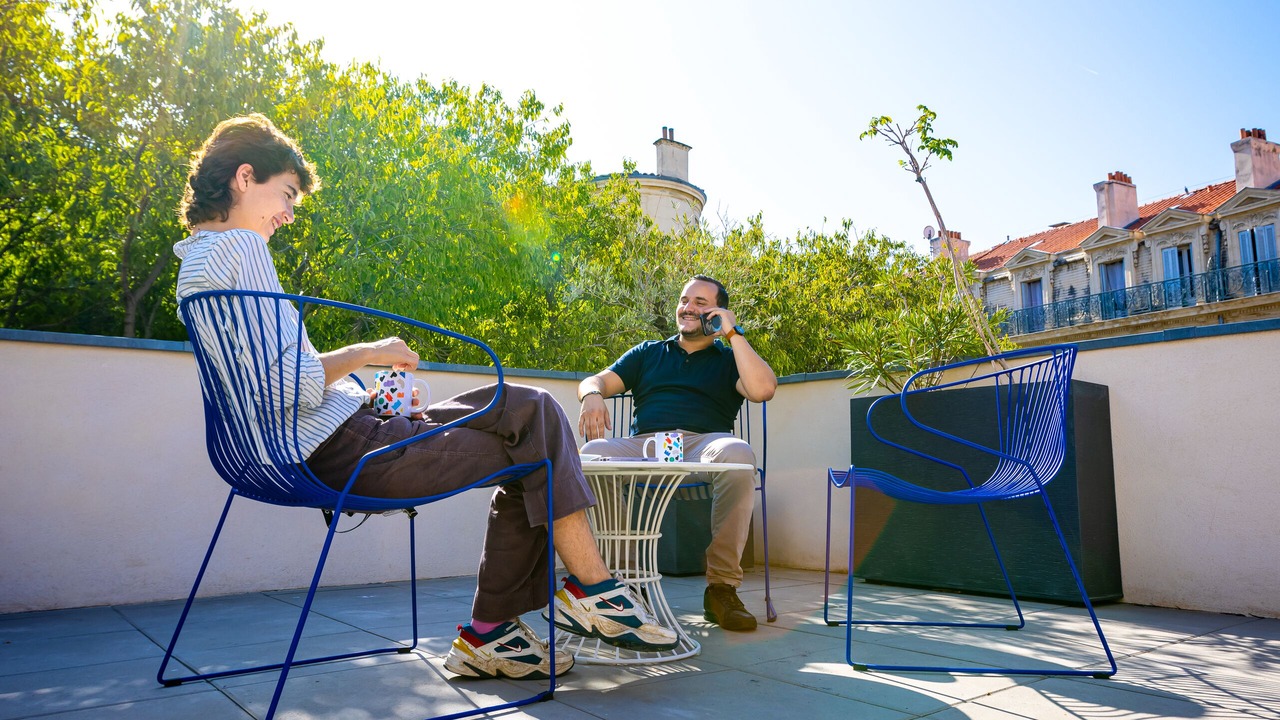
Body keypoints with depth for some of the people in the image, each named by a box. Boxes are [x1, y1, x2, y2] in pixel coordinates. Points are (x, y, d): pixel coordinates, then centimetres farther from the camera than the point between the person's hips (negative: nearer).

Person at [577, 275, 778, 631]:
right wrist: (592, 395, -6)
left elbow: (763, 389, 1)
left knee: (737, 454, -38)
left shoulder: (729, 359, 23)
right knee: (593, 453, -32)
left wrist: (733, 334, 6)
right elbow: (597, 380, 20)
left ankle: (721, 587, -28)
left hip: (704, 442, -1)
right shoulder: (648, 353, 30)